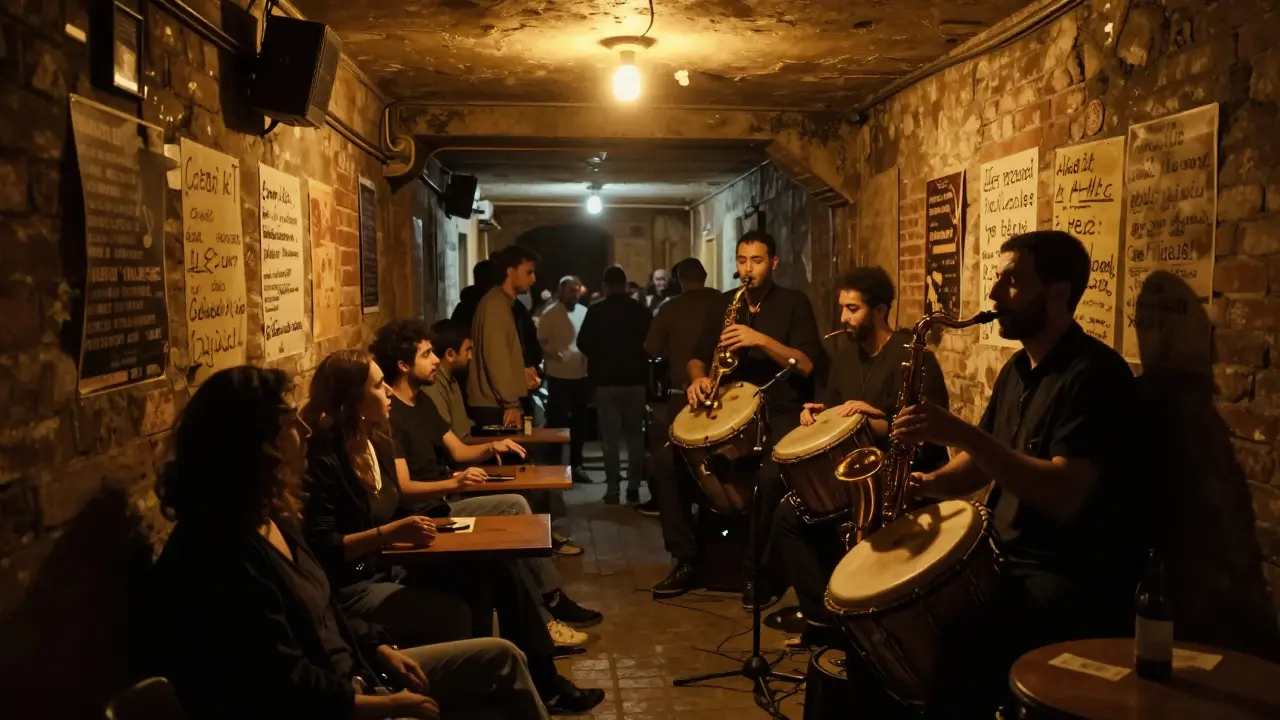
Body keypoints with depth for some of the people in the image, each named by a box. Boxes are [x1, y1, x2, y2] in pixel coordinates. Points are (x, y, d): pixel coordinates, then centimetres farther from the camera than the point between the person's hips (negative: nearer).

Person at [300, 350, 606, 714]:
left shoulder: (378, 443, 6)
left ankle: (543, 681, 3)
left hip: (391, 567, 8)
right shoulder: (323, 461, -20)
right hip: (352, 588, -8)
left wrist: (450, 485, 15)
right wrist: (389, 533, -30)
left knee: (493, 568, -8)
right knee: (455, 614, -28)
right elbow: (321, 548, -23)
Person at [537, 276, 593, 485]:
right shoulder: (550, 313, -4)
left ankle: (576, 464, 23)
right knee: (557, 421, 2)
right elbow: (540, 343, -5)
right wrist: (553, 355, -23)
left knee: (579, 421, 12)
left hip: (582, 375, 4)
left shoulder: (585, 312, 8)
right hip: (558, 376, -4)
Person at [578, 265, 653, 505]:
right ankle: (634, 487, 10)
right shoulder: (641, 310, -2)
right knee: (635, 435, 10)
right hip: (635, 379, 2)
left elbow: (583, 344, -4)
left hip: (606, 380, -1)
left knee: (611, 437, 3)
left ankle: (612, 489, 2)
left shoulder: (596, 311, -7)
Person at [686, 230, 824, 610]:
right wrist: (698, 379, -10)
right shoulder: (725, 303, 12)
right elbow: (699, 356, 13)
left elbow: (807, 365, -11)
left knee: (770, 476, -34)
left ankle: (760, 572, -14)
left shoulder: (794, 303, -1)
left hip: (781, 410, -4)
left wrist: (761, 340, -22)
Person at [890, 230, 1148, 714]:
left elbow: (1063, 497, -28)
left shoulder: (1095, 374, -17)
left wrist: (958, 432, -29)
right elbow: (986, 462, 16)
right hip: (1007, 560, 9)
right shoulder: (1017, 369, 11)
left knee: (952, 663, -28)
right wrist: (931, 483, -5)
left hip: (1073, 578, -9)